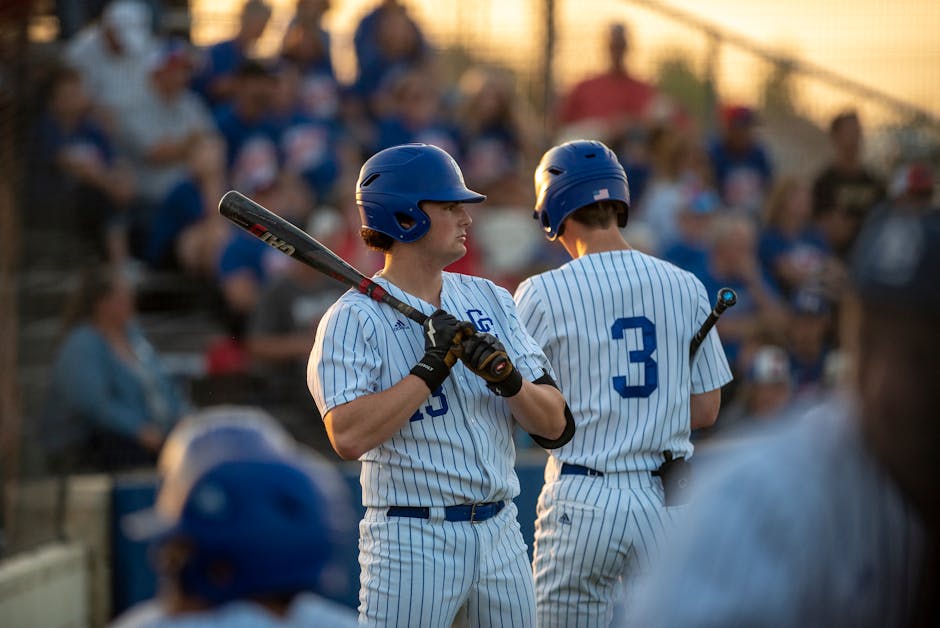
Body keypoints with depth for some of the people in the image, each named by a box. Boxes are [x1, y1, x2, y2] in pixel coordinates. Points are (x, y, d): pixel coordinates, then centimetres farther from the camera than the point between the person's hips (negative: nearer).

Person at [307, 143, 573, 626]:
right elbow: (348, 437, -21)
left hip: (500, 532, 6)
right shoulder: (353, 319, -7)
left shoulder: (491, 300, 10)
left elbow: (555, 426, 6)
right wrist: (431, 366, -19)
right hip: (411, 543, -6)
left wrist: (509, 378, -13)